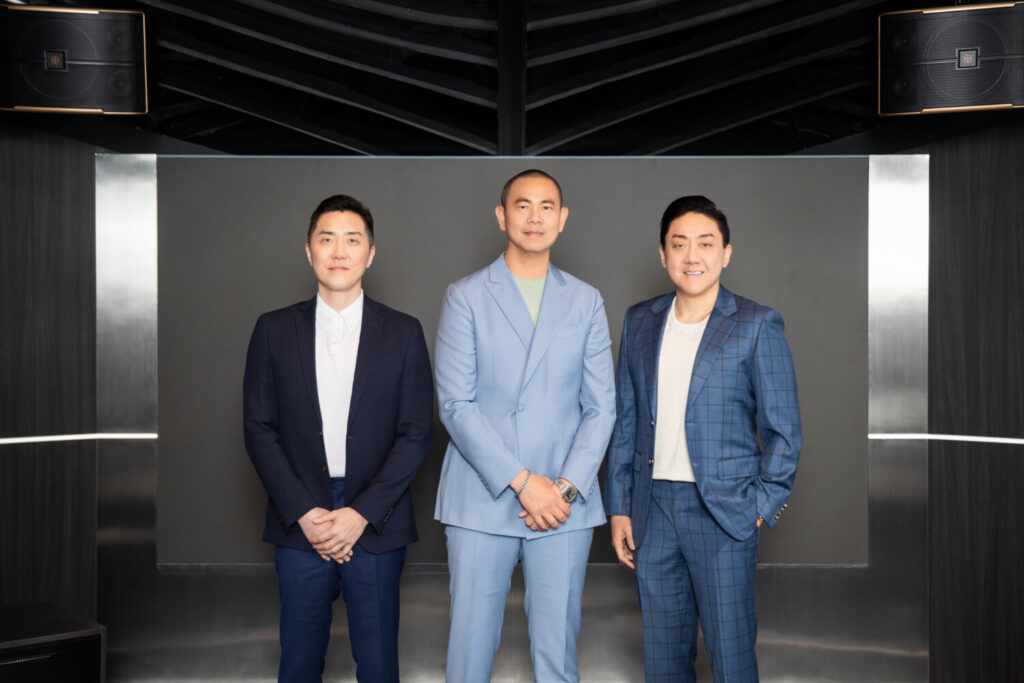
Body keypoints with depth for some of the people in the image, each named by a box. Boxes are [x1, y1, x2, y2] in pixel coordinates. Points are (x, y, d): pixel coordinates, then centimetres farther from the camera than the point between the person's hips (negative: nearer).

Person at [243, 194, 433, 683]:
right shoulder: (274, 330, 5)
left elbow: (416, 433, -2)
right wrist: (304, 513, -8)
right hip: (299, 524, 1)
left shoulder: (403, 333, 2)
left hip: (375, 525, 0)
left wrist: (361, 514, -11)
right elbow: (259, 430, 2)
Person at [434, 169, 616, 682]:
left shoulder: (586, 302, 11)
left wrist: (567, 487, -7)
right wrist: (521, 482, -12)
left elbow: (601, 406, 7)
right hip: (481, 500, -2)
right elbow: (455, 404, -5)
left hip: (565, 505, 2)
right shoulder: (465, 297, 3)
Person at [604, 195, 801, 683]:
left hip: (724, 510, -4)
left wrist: (761, 508, -8)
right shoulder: (640, 322, 10)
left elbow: (783, 431, -2)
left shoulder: (756, 326, -3)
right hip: (653, 505, 4)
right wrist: (619, 507, 9)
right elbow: (624, 420, 13)